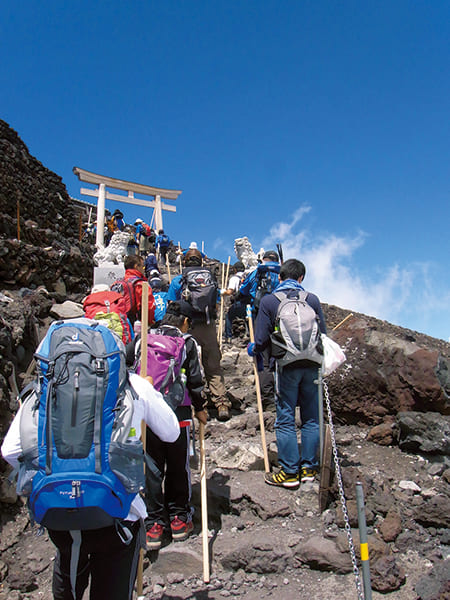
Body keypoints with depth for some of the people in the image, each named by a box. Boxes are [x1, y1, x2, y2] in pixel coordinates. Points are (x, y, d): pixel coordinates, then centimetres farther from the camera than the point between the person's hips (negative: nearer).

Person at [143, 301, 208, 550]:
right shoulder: (187, 343, -2)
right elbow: (194, 380, -2)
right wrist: (200, 408, 13)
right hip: (178, 413, -2)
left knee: (152, 468, 10)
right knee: (178, 467, 12)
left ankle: (154, 523, 13)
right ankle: (179, 519, 23)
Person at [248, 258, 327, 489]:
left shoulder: (268, 301, -3)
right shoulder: (312, 299, 3)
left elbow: (262, 340, -5)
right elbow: (323, 335, 7)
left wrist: (254, 349, 17)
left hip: (286, 366, -3)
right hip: (312, 366, 3)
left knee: (285, 420, 5)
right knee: (311, 418, 13)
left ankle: (290, 472, 10)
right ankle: (309, 467, 21)